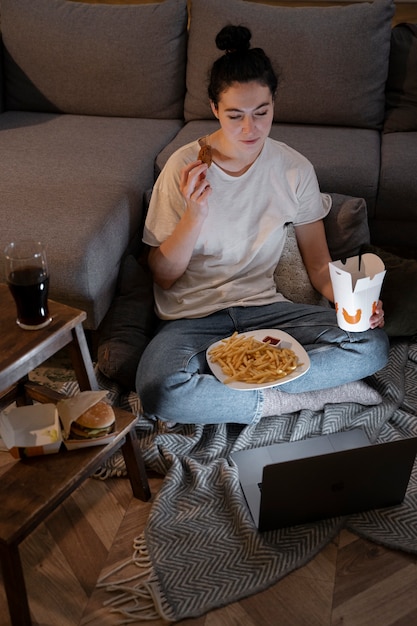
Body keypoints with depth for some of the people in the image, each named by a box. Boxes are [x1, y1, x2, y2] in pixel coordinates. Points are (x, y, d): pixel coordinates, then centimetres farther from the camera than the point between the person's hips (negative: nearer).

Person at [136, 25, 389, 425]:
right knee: (159, 393, -34)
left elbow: (318, 262, 6)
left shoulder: (294, 169, -1)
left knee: (371, 344, -21)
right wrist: (195, 214, -21)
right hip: (193, 314, -1)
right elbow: (162, 275, -5)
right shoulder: (185, 167, -7)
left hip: (263, 306, 2)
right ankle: (305, 396, -14)